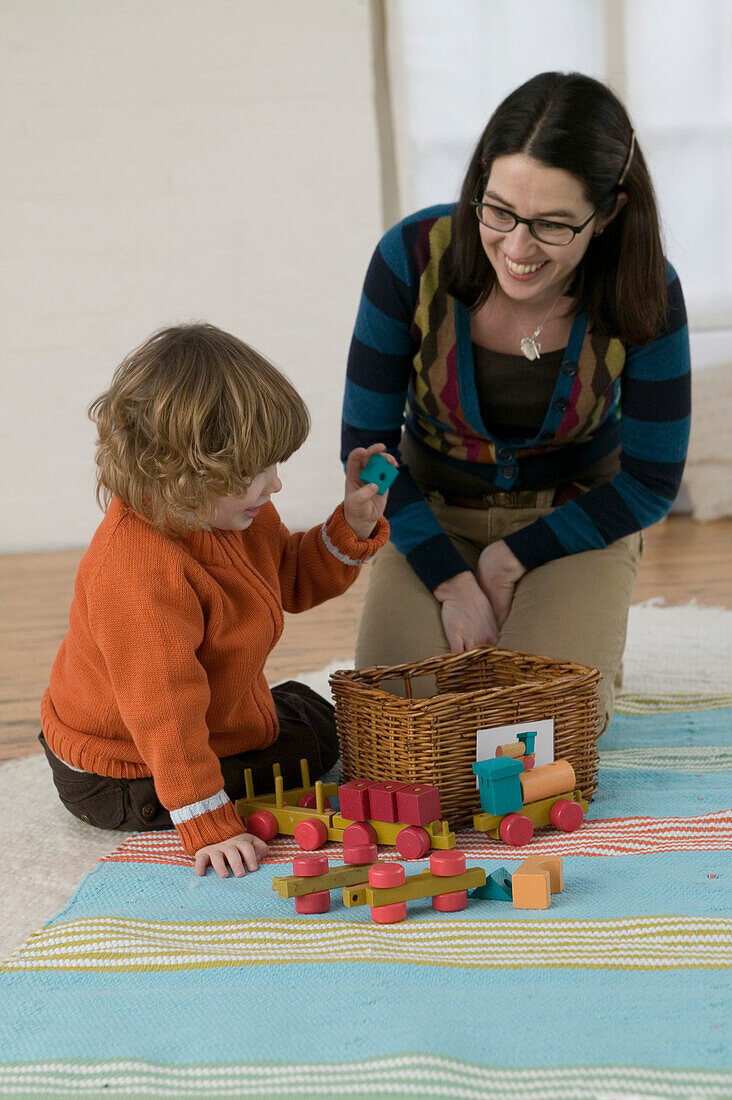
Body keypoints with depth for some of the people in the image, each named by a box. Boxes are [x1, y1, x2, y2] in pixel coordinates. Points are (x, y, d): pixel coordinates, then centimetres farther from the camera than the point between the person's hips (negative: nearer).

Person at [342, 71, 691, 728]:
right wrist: (452, 581, -17)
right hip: (434, 516, 1)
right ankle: (463, 623, 17)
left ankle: (588, 632, 15)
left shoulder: (646, 293, -22)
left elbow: (650, 482, -9)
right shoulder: (413, 256, -22)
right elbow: (366, 444, -11)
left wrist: (513, 558, -13)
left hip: (575, 520, 0)